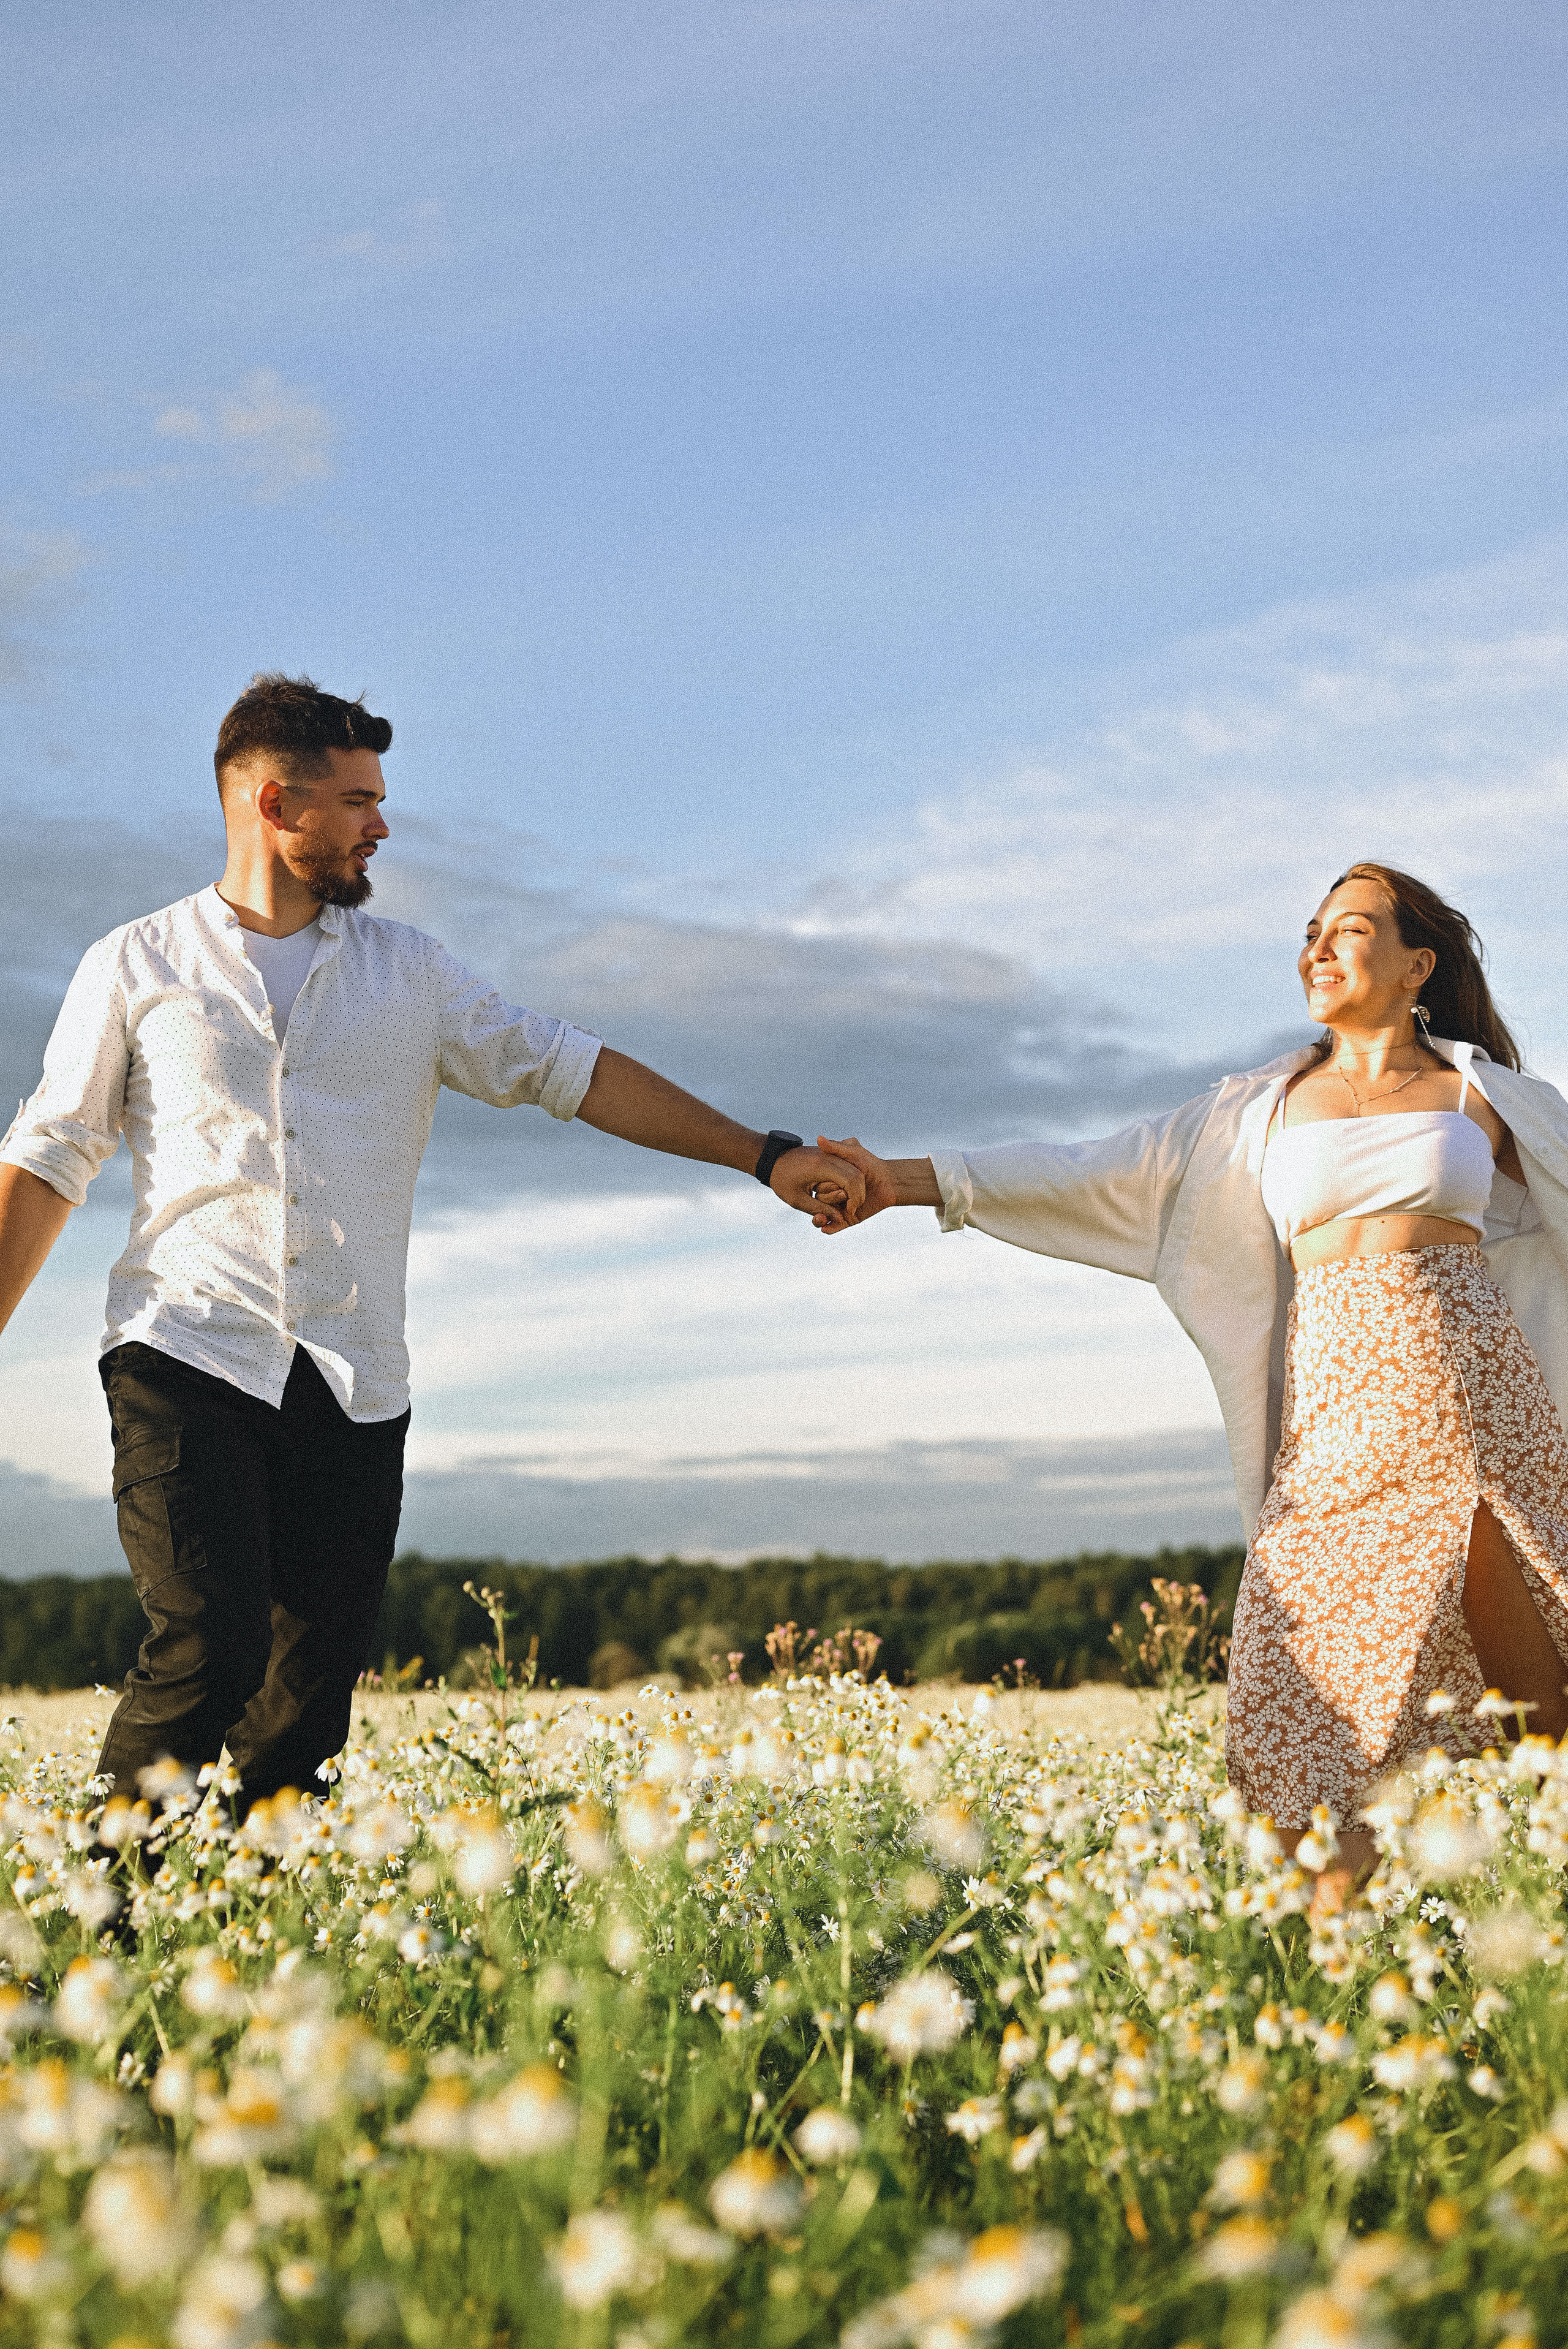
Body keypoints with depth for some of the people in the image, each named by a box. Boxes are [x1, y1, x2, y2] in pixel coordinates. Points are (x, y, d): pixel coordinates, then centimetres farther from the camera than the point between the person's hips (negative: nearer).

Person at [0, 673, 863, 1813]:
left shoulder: (407, 970, 15)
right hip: (188, 1355, -3)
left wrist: (765, 1155, 9)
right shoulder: (137, 966, 8)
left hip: (353, 1386, 3)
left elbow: (568, 1069, 15)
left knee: (311, 1698, -1)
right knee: (208, 1652, -19)